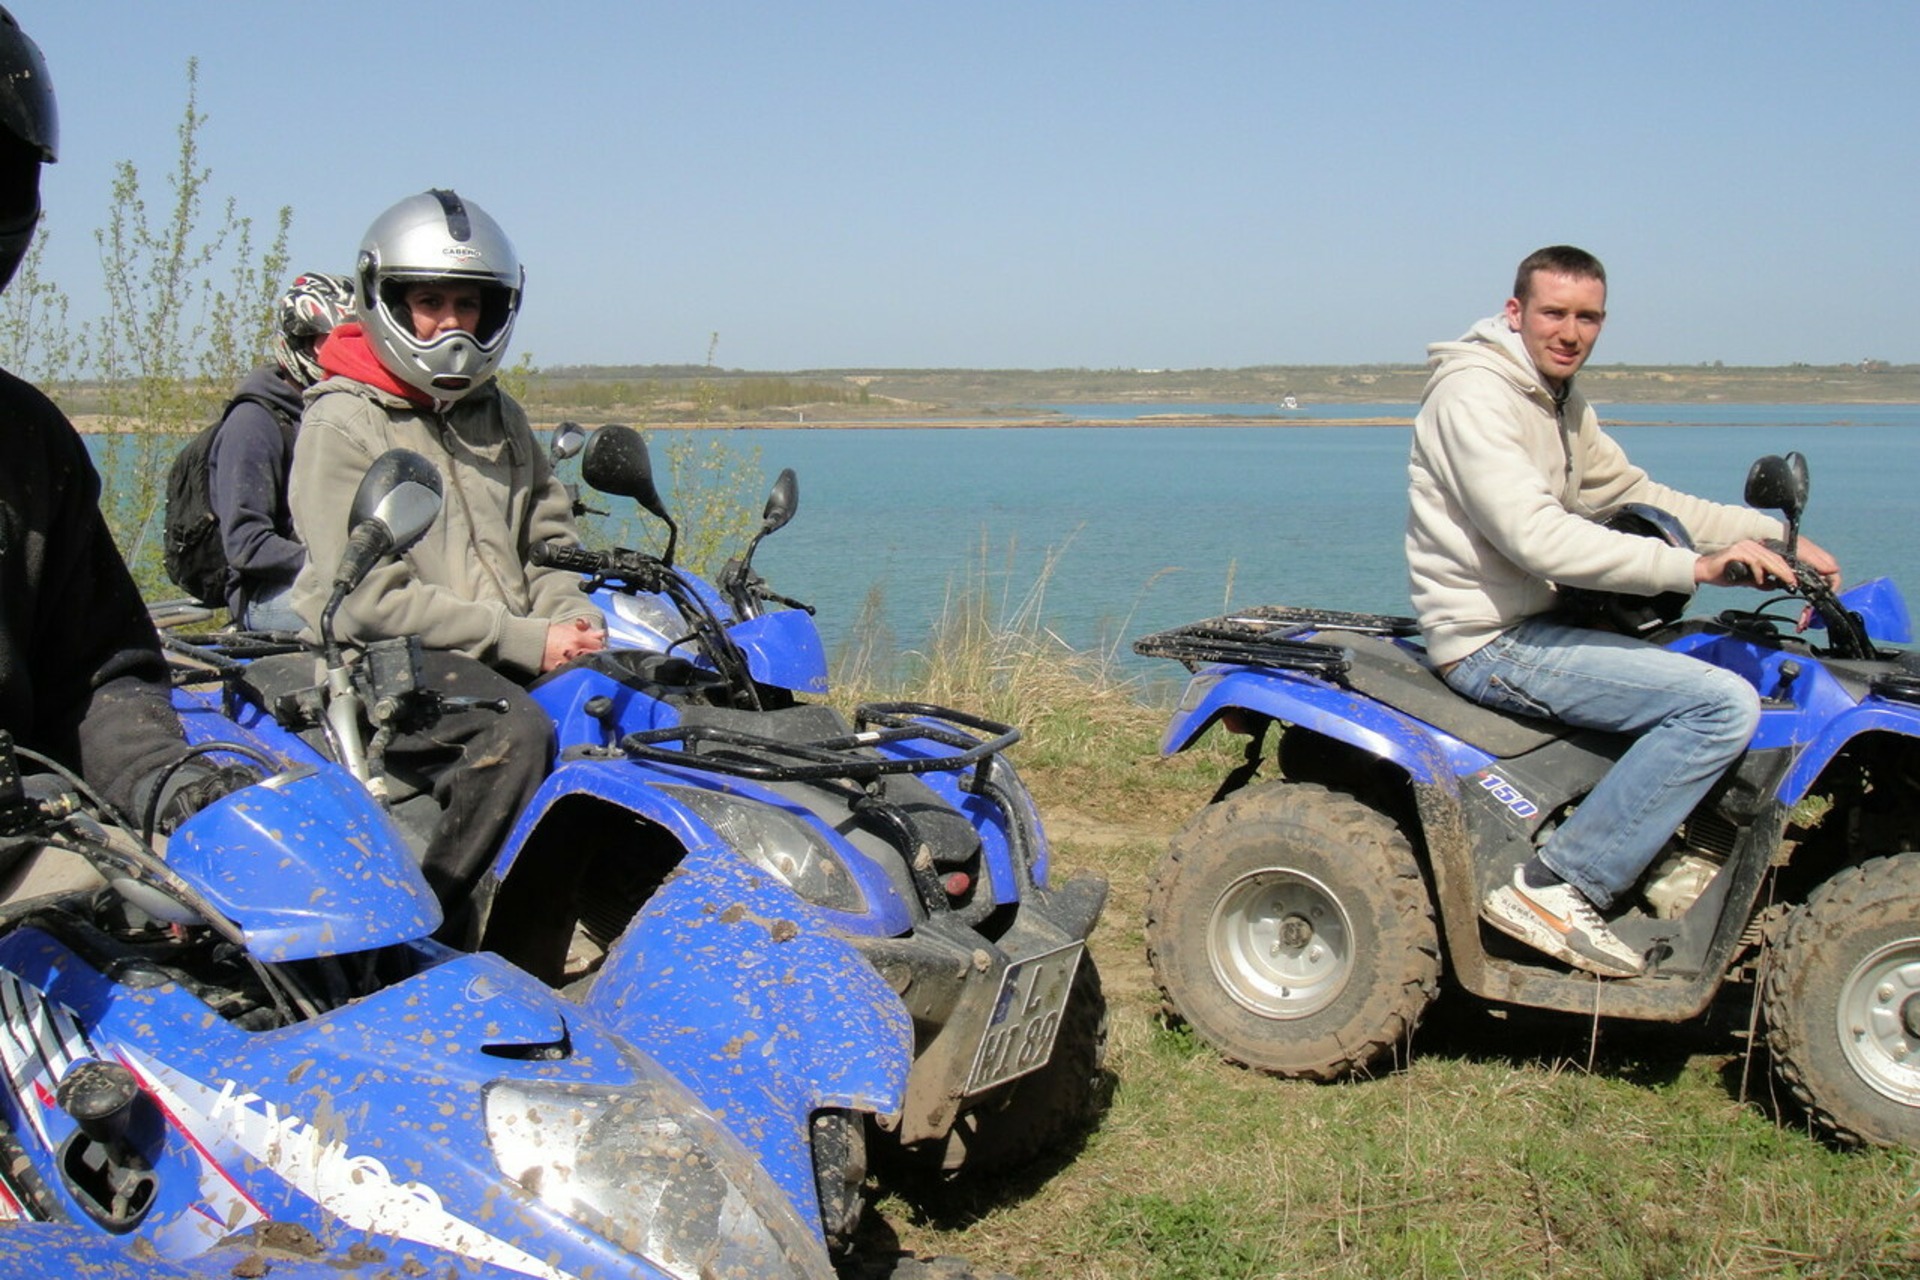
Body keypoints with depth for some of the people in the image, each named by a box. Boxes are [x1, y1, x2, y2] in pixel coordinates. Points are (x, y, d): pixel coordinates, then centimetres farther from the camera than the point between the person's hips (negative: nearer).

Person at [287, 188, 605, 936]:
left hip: (504, 659, 6)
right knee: (515, 731, -33)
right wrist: (526, 641, -18)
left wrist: (573, 618, -2)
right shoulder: (341, 423, -3)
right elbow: (370, 598, -12)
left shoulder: (498, 415, 18)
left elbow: (547, 541, 22)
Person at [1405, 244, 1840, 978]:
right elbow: (1539, 537, -28)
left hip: (1533, 620, 10)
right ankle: (1556, 888, -17)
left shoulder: (1561, 402, 15)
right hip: (1493, 644, -10)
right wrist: (1696, 565, -27)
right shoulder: (1474, 395, -17)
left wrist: (1772, 535, 7)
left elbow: (1633, 496, 18)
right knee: (1727, 704, -19)